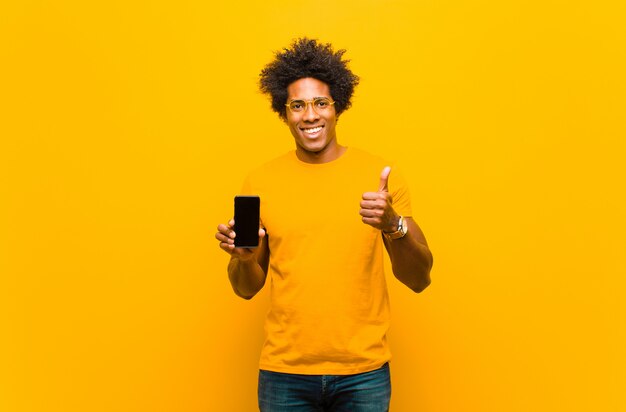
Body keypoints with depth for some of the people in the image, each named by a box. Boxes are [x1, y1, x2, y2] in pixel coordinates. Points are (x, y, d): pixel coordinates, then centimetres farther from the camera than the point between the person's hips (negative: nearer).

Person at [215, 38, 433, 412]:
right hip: (284, 371, 1)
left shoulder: (380, 174, -3)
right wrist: (242, 256, -14)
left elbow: (419, 279, -4)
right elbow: (247, 288, 8)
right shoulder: (261, 182, 1)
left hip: (364, 371, -1)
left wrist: (393, 225, -22)